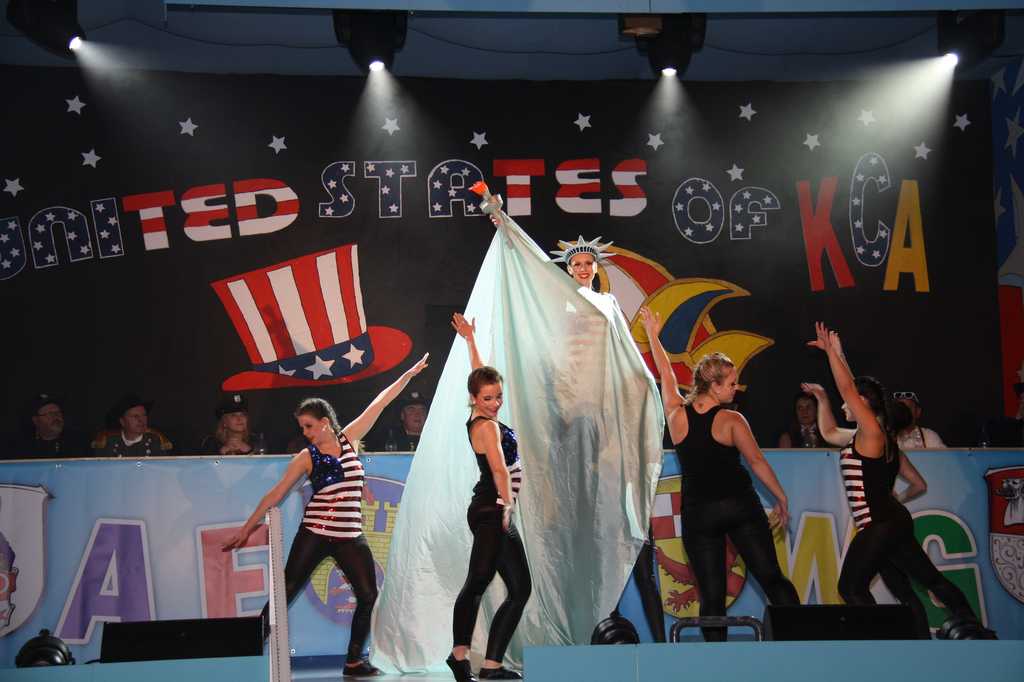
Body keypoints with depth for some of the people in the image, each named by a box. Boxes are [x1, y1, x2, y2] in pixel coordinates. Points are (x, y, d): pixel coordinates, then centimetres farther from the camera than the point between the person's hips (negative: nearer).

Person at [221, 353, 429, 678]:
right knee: (286, 592, -3)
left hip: (350, 536, 3)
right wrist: (246, 528, -2)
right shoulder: (306, 457, -2)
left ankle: (354, 661, 11)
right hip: (315, 533, -3)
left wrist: (408, 374, 6)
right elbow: (275, 494, -1)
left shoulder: (348, 438, 4)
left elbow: (379, 403, 4)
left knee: (368, 596, 0)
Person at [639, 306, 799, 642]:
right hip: (740, 506, -2)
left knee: (712, 595, 3)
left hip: (697, 514, 2)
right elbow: (757, 462, -6)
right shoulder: (731, 420, -9)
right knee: (772, 578, 3)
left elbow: (666, 374, 14)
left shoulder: (676, 414, 0)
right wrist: (782, 499, 3)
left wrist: (653, 335, 28)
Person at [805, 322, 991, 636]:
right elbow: (828, 432, 28)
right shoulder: (861, 437, 13)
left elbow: (847, 387, -17)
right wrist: (821, 399, 24)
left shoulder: (872, 432, -12)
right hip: (892, 521, 10)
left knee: (851, 588, -3)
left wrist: (831, 350, -11)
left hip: (879, 524, -10)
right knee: (931, 579, 12)